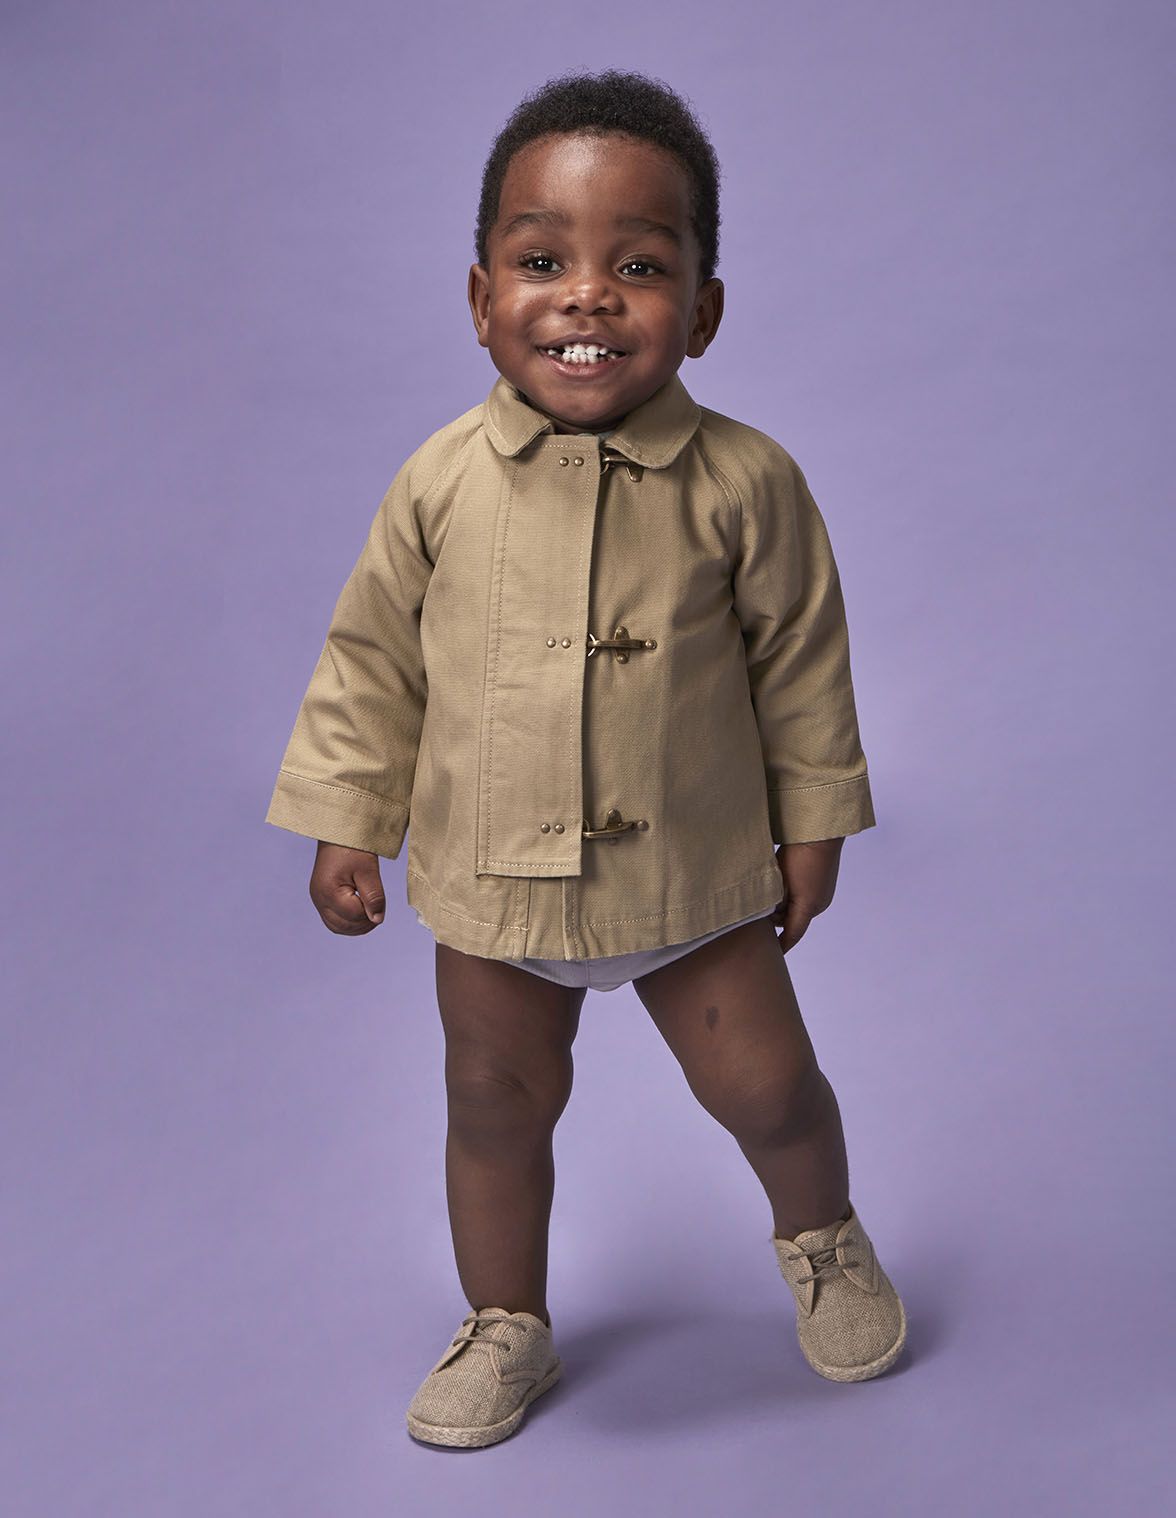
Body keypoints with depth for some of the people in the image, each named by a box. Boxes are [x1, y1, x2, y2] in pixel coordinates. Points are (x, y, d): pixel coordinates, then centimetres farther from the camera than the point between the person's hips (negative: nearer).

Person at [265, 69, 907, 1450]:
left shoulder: (744, 483, -15)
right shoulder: (440, 484, -11)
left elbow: (801, 658, -3)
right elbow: (373, 659, 0)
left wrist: (812, 823, 3)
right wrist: (345, 824, 2)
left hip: (697, 879, -1)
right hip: (491, 882, 2)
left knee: (769, 1089, 7)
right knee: (495, 1108, 15)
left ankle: (823, 1241, 41)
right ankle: (506, 1326, 39)